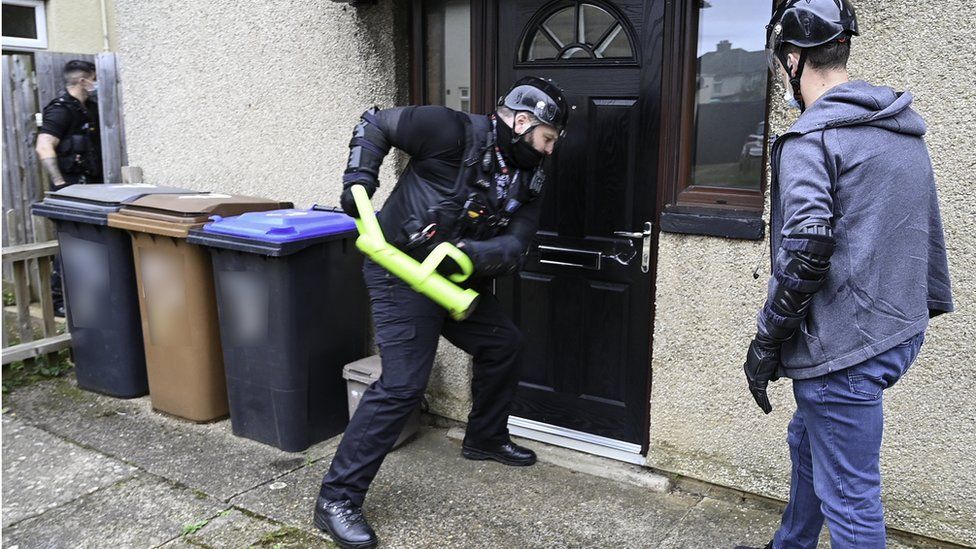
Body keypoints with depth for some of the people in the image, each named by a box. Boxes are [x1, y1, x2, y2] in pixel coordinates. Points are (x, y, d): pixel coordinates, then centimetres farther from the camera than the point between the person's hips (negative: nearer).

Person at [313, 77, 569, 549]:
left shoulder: (528, 178, 5)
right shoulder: (456, 133, -17)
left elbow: (515, 245, -5)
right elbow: (376, 122, -7)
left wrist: (471, 254, -25)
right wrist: (359, 178, -20)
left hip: (456, 279, 9)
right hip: (402, 274, -8)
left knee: (503, 345, 18)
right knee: (402, 385, -15)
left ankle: (485, 439, 41)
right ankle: (337, 499, -4)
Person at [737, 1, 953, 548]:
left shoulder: (811, 138, -15)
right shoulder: (905, 129, 12)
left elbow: (805, 256, -22)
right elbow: (929, 231, 17)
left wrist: (766, 344, -13)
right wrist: (926, 306, 25)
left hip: (845, 347, -10)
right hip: (899, 331, 10)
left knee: (849, 496, 1)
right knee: (809, 442, 26)